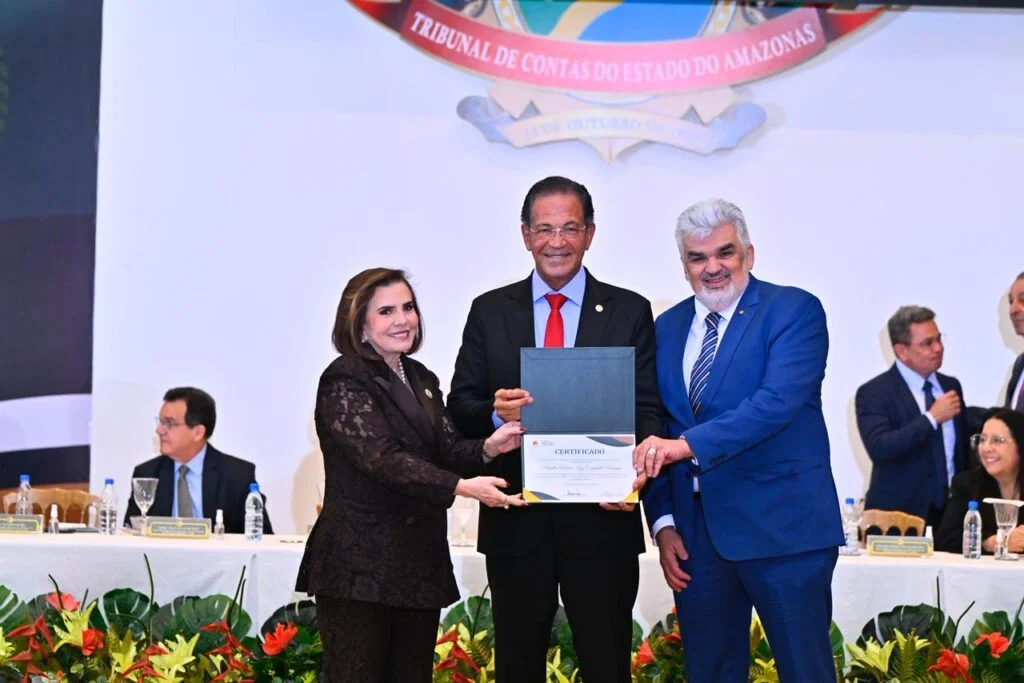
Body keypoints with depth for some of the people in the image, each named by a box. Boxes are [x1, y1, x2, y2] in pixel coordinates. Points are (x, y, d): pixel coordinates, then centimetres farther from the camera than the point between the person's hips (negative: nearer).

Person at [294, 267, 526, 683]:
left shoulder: (422, 380, 17)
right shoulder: (344, 382, -9)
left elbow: (447, 450, 9)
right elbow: (383, 458, -20)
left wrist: (487, 448, -13)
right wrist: (462, 488, -28)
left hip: (420, 565, 8)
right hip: (360, 567, -8)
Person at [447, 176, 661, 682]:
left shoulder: (630, 312, 4)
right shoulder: (490, 311, 7)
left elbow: (647, 410, -1)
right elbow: (461, 404, 5)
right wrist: (495, 412, -19)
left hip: (602, 516, -1)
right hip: (516, 521, 1)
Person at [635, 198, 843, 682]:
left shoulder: (795, 310, -5)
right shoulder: (666, 328, 13)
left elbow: (777, 401, -20)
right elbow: (657, 434, 14)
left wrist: (687, 444, -27)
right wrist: (663, 521, 4)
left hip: (782, 527, -5)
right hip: (696, 530, 5)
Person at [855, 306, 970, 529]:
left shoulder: (951, 386, 12)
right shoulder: (874, 393, -7)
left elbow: (962, 448, 18)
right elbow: (878, 448, -21)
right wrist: (932, 418, -20)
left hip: (950, 511, 5)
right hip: (899, 514, -5)